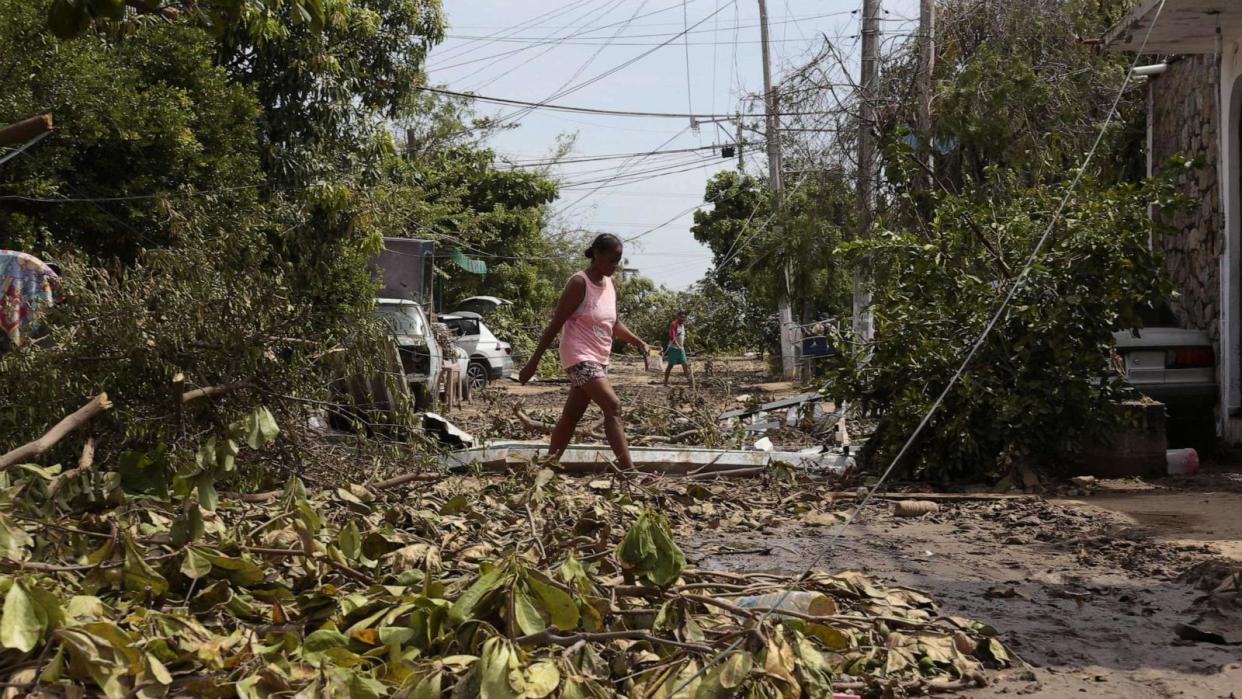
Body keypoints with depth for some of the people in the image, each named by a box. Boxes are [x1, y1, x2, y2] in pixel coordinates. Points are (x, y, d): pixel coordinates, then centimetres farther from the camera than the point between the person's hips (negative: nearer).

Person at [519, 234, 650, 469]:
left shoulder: (610, 284, 10)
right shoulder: (579, 283, -13)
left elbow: (614, 325, 20)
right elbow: (555, 324, -13)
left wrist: (639, 342, 5)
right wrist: (533, 363, -13)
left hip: (599, 359, 8)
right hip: (580, 357, -8)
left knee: (571, 416, 12)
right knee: (613, 407, -18)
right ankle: (628, 470, -23)